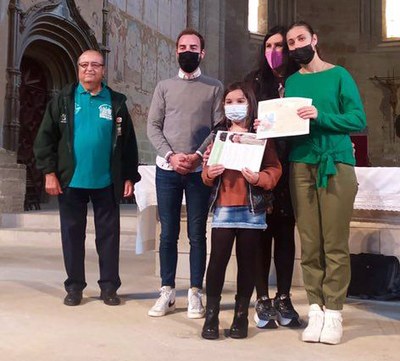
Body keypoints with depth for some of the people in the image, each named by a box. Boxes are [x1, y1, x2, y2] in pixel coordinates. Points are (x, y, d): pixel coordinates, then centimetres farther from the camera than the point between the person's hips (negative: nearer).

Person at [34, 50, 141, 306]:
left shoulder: (116, 102, 6)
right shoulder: (63, 99, 5)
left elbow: (128, 143, 5)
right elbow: (45, 137, 1)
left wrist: (129, 177, 0)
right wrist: (50, 173, -7)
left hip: (106, 182, 0)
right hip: (71, 180, 0)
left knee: (109, 234, 5)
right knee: (72, 234, 7)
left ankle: (109, 286, 16)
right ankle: (74, 286, 19)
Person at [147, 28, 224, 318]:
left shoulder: (214, 87, 7)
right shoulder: (164, 87, 11)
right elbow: (153, 126, 5)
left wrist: (197, 156, -13)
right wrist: (171, 155, -10)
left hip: (200, 170, -1)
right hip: (167, 169, 2)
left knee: (197, 234, 3)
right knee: (168, 233, 6)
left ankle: (195, 293, 11)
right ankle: (167, 292, 15)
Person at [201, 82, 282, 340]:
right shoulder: (218, 134, 12)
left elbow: (274, 169, -2)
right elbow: (208, 166, 11)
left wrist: (259, 178, -21)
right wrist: (209, 174, -11)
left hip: (252, 208, -1)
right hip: (223, 207, 1)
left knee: (247, 261, 6)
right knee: (218, 259, -4)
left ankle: (241, 315, 18)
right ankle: (211, 315, 7)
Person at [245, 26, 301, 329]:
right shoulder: (254, 81, 11)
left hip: (290, 166, 1)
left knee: (285, 232, 4)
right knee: (262, 231, 0)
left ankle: (284, 299, 12)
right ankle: (263, 300, 7)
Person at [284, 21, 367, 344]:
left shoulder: (339, 75, 7)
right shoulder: (291, 83, 18)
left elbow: (359, 120, -2)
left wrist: (320, 117, -14)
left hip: (336, 164, -3)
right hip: (301, 165, 3)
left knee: (335, 244, -3)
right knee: (310, 244, 1)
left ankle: (334, 312, 4)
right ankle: (316, 309, 8)